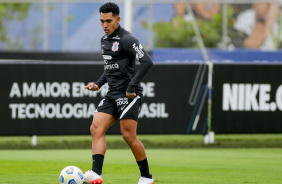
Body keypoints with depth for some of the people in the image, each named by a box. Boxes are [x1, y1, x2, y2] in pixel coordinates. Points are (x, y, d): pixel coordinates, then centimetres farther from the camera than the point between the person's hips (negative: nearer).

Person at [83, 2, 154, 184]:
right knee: (96, 128, -6)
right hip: (113, 94, 9)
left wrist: (132, 86, -22)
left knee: (129, 135, -9)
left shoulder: (126, 39, -12)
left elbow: (147, 62, -21)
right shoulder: (105, 40, 16)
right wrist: (98, 83, 14)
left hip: (129, 94, -9)